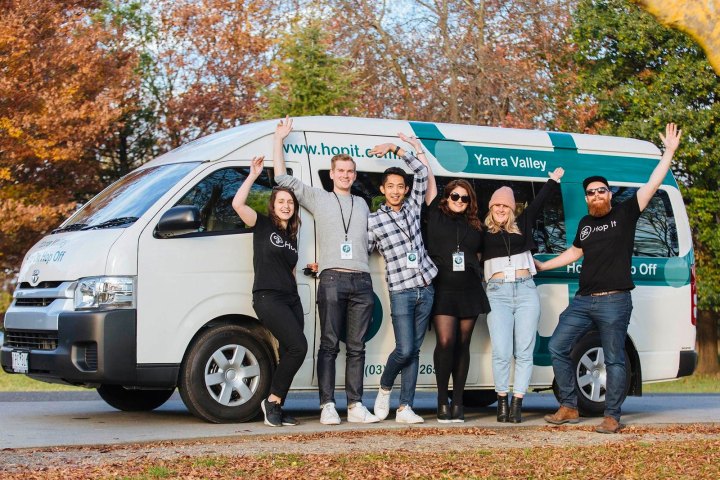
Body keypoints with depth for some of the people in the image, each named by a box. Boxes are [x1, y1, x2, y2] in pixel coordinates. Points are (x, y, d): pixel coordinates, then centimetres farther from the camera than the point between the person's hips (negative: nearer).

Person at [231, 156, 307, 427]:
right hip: (267, 298, -7)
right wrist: (253, 174, -7)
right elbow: (238, 204, -14)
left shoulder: (292, 237, 20)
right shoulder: (263, 225, 3)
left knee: (288, 354, 1)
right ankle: (273, 400, -9)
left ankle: (275, 408, 7)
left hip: (291, 299, 7)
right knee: (299, 347, -20)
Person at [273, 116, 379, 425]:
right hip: (332, 280, -4)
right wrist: (279, 138, 12)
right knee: (329, 344, -6)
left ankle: (355, 406, 3)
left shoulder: (362, 205, 23)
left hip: (362, 281, 4)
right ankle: (327, 406, -6)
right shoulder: (318, 199, 12)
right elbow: (282, 178, 9)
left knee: (356, 347, 3)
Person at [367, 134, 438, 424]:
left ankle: (405, 408, 4)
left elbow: (422, 171, 12)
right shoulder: (374, 221, 1)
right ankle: (384, 388, 16)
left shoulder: (413, 207, 10)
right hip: (401, 292, -4)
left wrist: (395, 149, 12)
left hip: (425, 289, 4)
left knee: (414, 350, 3)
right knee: (404, 350, -11)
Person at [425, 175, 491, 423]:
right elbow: (429, 182, 7)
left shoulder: (475, 226, 15)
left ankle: (458, 402, 7)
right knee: (445, 342, -14)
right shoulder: (436, 215, 8)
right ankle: (442, 400, -4)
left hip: (469, 291, 3)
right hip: (442, 289, -3)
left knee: (462, 344, 3)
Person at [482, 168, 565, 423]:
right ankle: (502, 402, 1)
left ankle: (517, 403, -1)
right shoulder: (484, 232, 10)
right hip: (498, 293, -2)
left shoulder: (522, 226, 16)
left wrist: (553, 180, 27)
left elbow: (538, 202, 21)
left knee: (524, 352, -2)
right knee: (501, 352, -11)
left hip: (526, 290, 2)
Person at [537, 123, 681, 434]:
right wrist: (543, 266, 34)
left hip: (614, 302, -6)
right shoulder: (585, 223, 17)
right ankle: (569, 408, 10)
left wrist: (670, 151, -10)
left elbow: (653, 184, -5)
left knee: (614, 359, -2)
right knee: (557, 347, 2)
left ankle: (612, 417, 6)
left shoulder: (625, 213, 1)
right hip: (583, 300, 6)